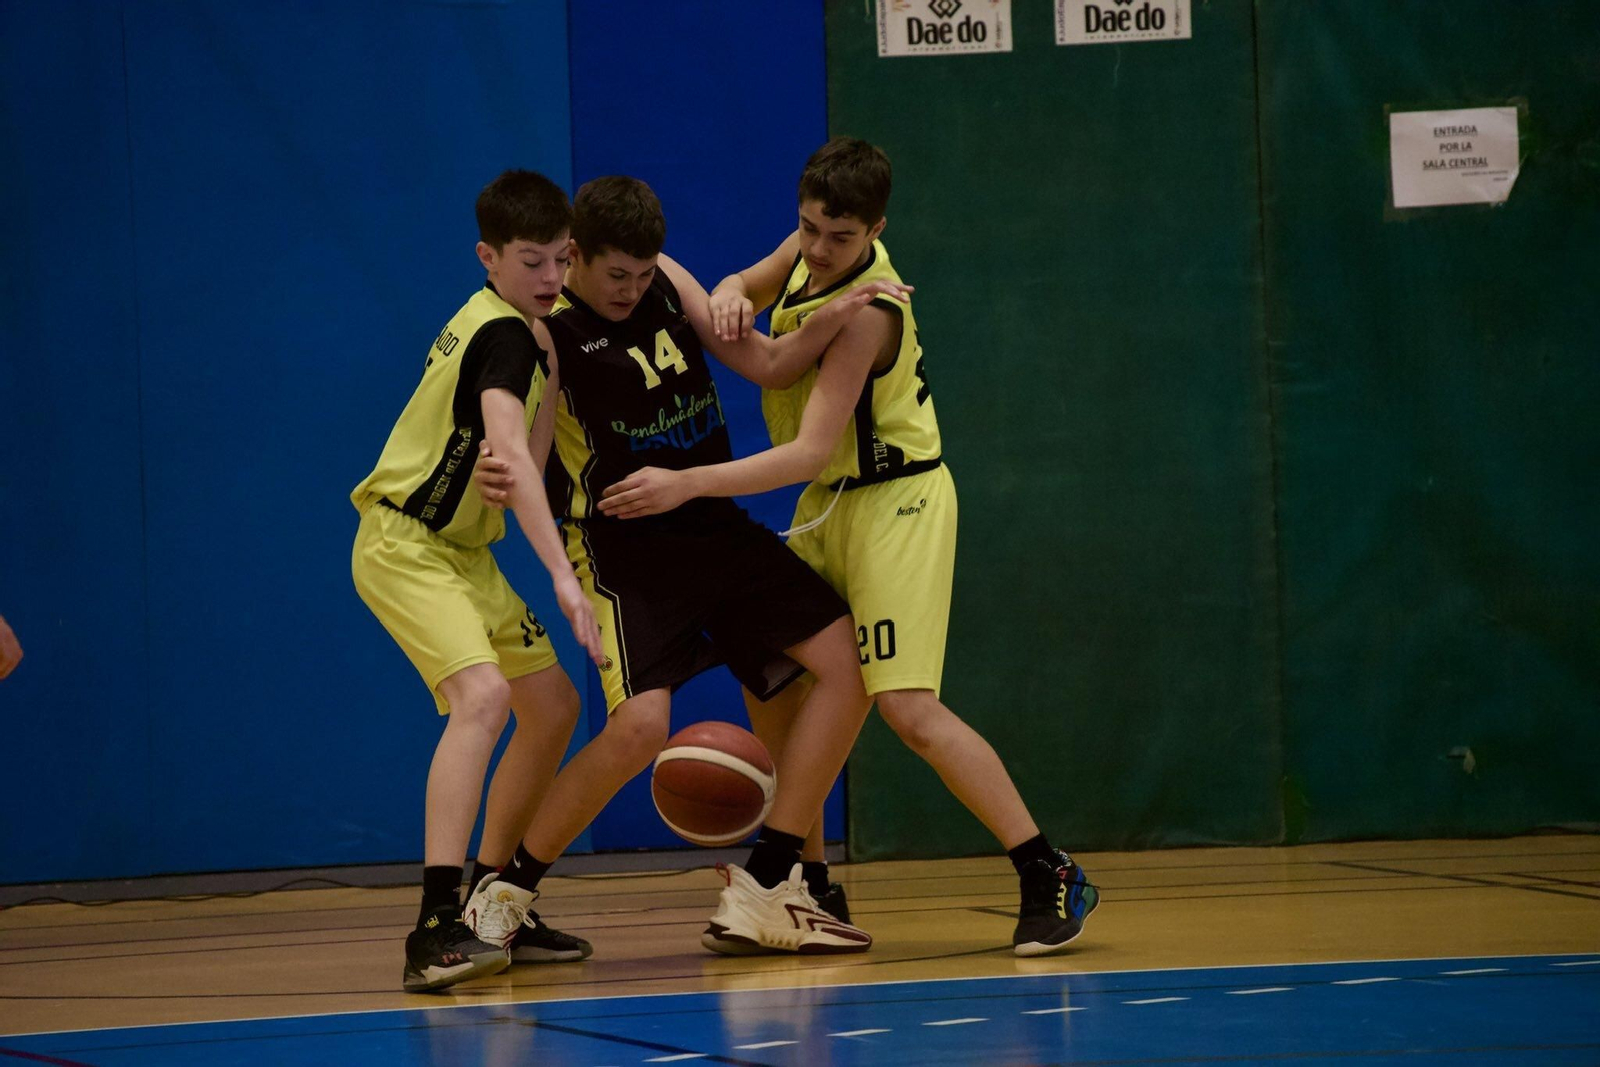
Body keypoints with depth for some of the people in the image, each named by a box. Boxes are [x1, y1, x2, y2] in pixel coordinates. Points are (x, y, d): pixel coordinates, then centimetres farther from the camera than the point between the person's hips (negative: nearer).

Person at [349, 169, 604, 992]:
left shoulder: (509, 325, 11)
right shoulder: (503, 334, -19)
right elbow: (509, 454, -33)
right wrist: (564, 577, -41)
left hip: (462, 551, 10)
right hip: (404, 545, -10)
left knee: (552, 708, 13)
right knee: (482, 695, -29)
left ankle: (497, 906, 24)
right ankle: (437, 929, -39)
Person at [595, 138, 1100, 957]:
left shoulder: (867, 310, -27)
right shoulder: (812, 250, -2)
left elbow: (812, 450, -31)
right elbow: (740, 289, 15)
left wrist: (688, 485, -37)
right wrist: (730, 302, -11)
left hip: (895, 504, -9)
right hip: (827, 503, 9)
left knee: (909, 709, -17)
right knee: (771, 682, 5)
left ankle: (1050, 879, -9)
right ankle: (809, 889, 17)